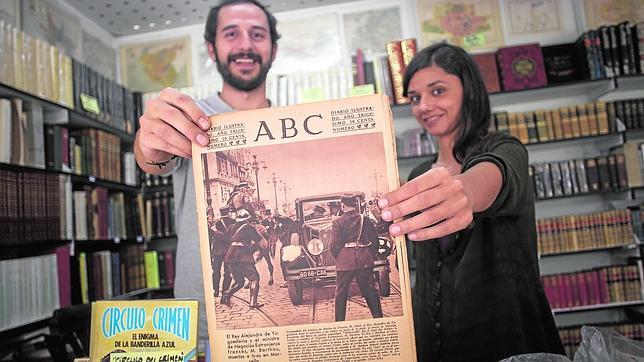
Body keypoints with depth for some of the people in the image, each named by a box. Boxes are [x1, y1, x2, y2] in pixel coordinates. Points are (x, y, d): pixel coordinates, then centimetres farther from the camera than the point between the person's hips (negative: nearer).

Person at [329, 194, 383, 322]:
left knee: (341, 293, 9)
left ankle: (339, 321, 14)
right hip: (365, 261, 2)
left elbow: (333, 244, -8)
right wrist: (370, 255, 16)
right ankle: (378, 316, 15)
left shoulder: (337, 222, -5)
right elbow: (375, 239, 5)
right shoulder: (365, 219, 2)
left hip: (344, 262, -2)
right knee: (370, 290, 12)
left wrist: (338, 258, 8)